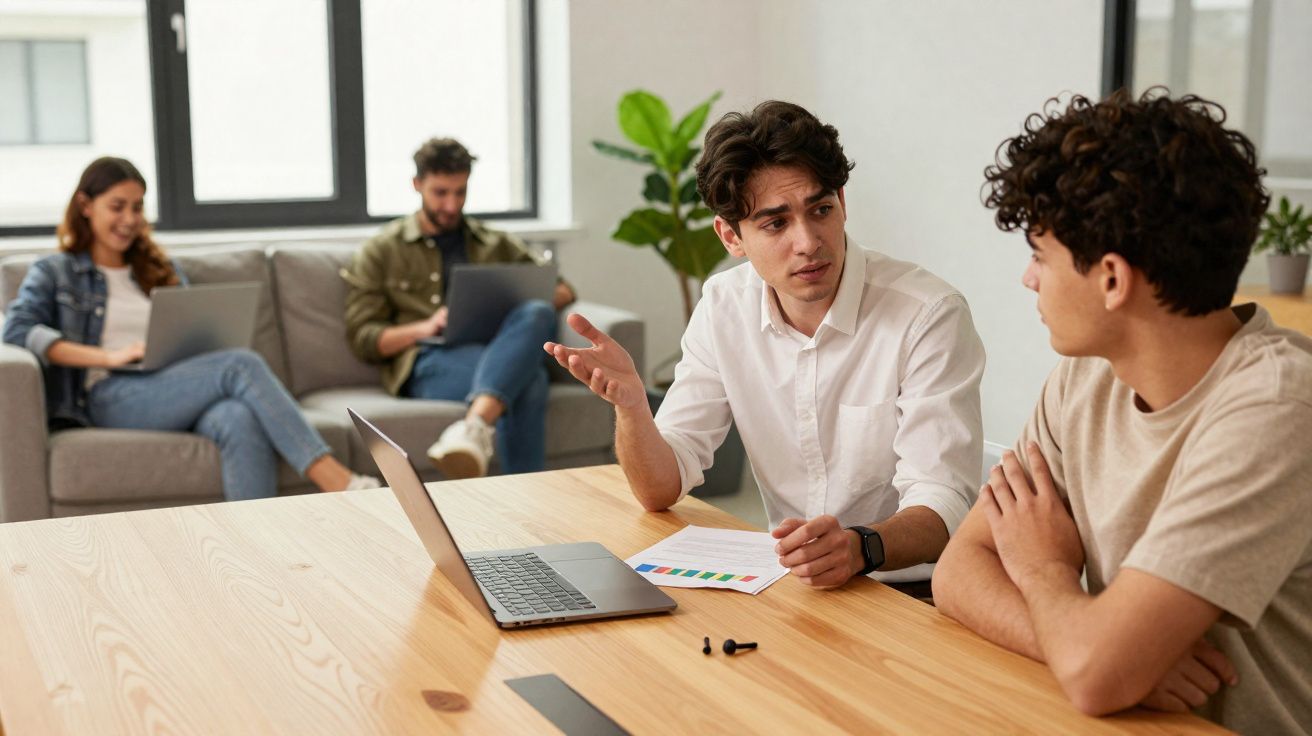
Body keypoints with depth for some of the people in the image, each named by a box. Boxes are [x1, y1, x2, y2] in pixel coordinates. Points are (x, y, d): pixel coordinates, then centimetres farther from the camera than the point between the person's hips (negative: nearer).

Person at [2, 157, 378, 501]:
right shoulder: (54, 273, 16)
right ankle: (339, 484, -40)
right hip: (110, 399, -4)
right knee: (241, 365, -30)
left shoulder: (162, 271, 29)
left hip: (177, 396, 4)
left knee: (240, 420, -36)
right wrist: (110, 356, -16)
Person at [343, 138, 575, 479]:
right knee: (528, 378, -39)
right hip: (429, 361, -3)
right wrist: (423, 328, -12)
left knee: (537, 314, -38)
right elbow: (361, 338, 9)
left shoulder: (496, 244, 28)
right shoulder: (381, 252, 18)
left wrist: (532, 307, 0)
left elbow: (562, 289, 27)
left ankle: (474, 426, -58)